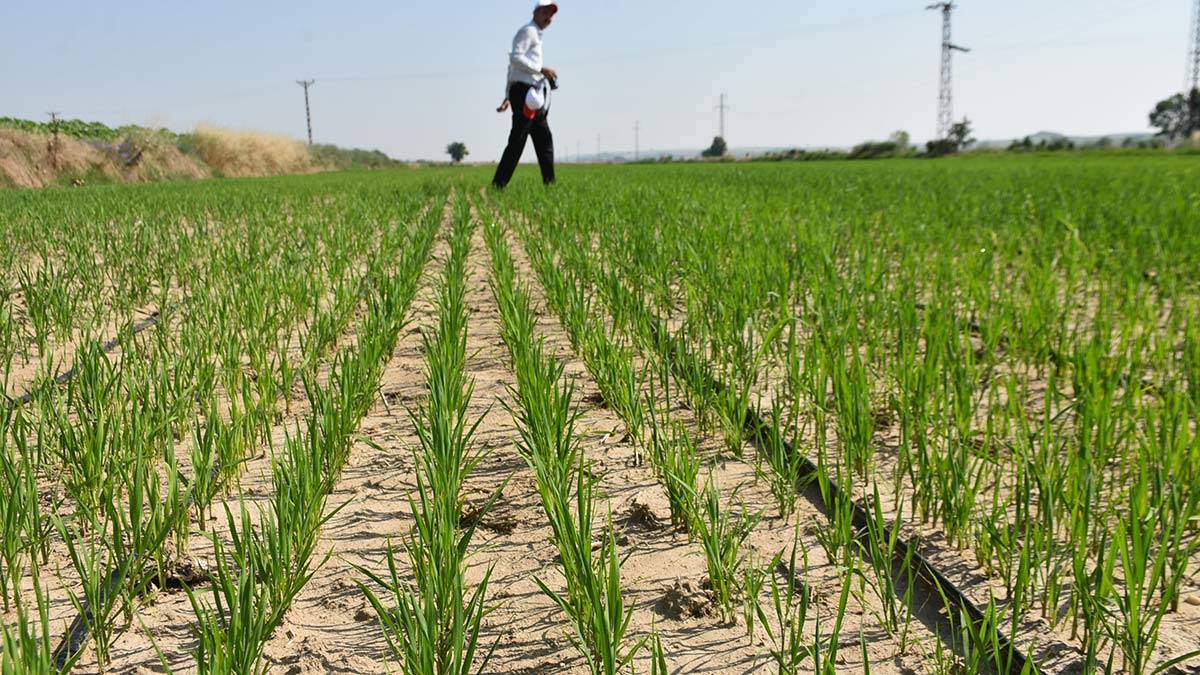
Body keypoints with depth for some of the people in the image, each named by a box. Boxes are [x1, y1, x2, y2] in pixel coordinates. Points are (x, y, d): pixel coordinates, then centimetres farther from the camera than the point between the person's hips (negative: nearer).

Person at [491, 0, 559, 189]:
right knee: (517, 141, -12)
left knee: (545, 139, 10)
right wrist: (541, 70, -18)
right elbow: (515, 57, -19)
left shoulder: (535, 34, 26)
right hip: (525, 92, -10)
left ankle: (549, 184, 13)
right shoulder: (528, 31, -4)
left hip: (533, 96, 10)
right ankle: (498, 185, -11)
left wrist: (507, 96, 21)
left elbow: (511, 66, 25)